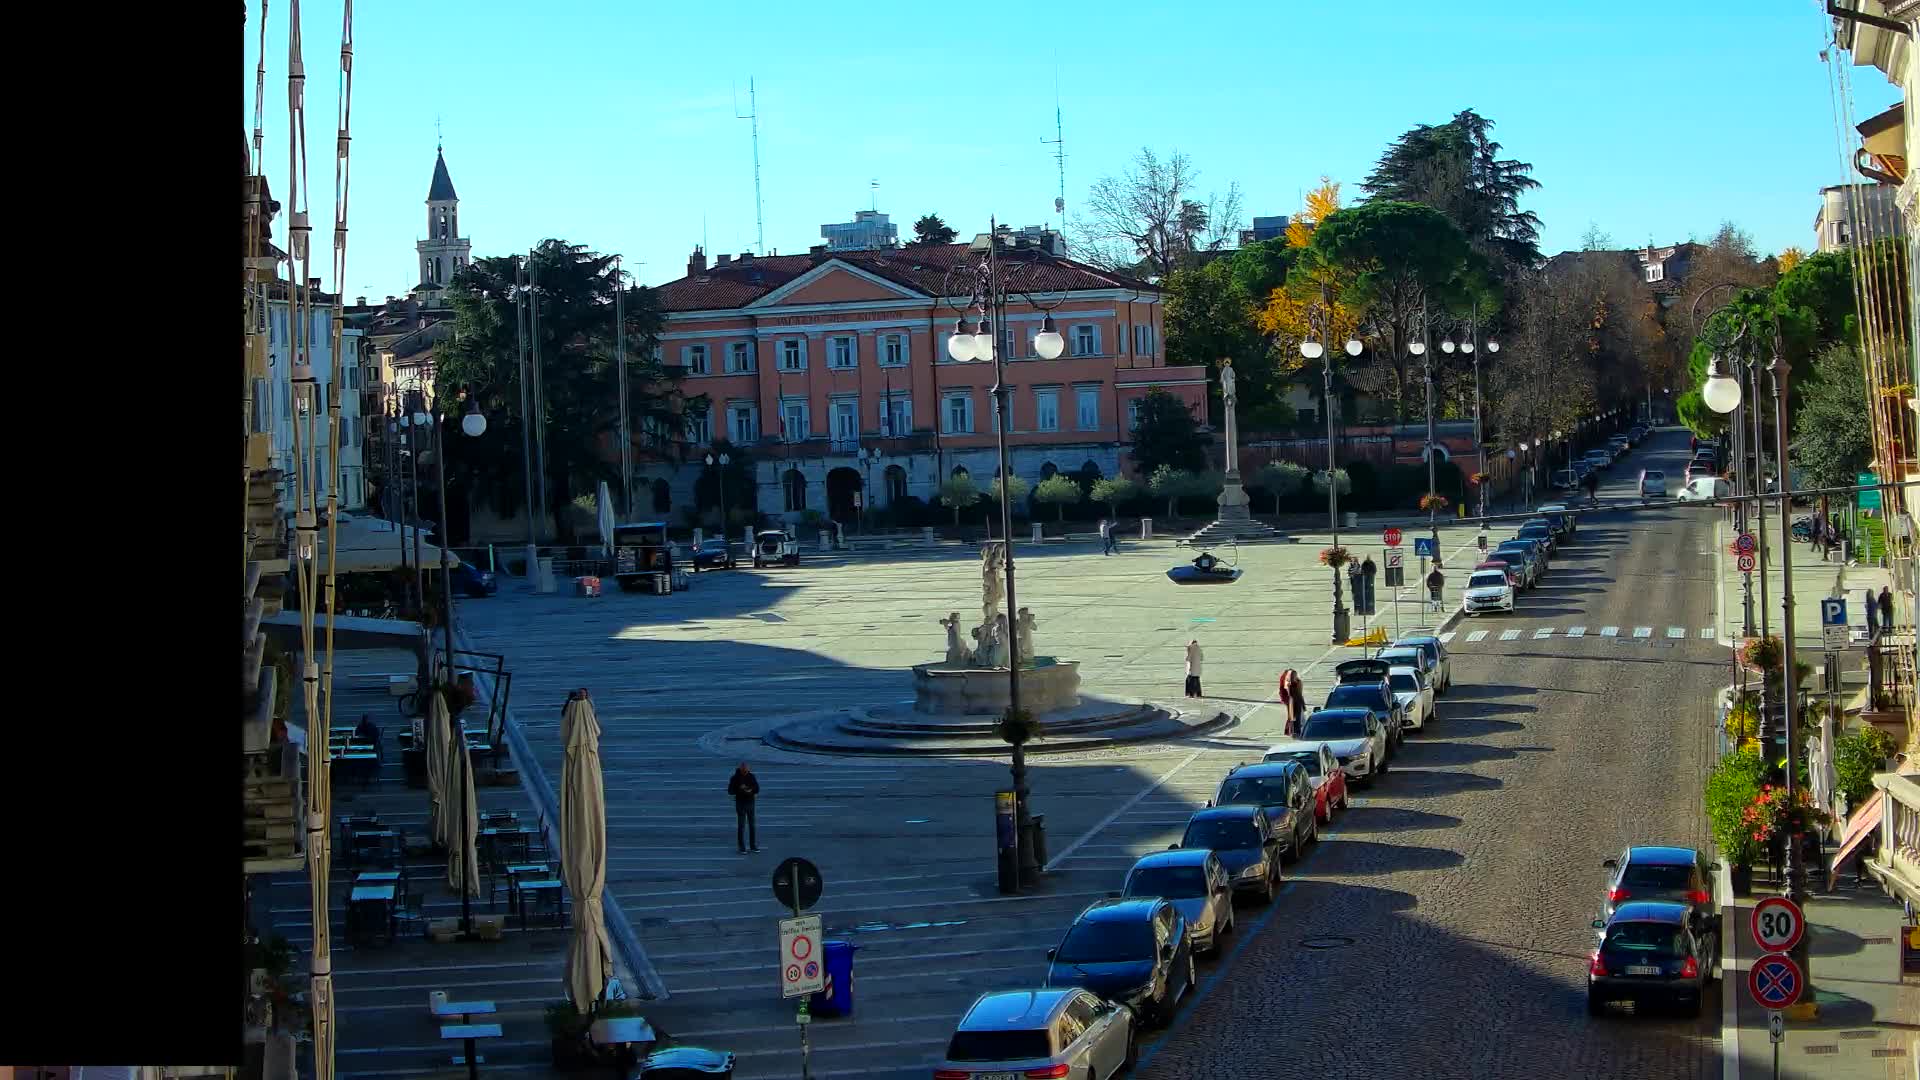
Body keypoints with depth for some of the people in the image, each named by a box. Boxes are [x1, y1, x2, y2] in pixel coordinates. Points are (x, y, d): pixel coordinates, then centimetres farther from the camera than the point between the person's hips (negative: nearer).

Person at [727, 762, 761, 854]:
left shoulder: (751, 776, -1)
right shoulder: (735, 778, -9)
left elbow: (757, 789, 3)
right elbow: (730, 791, -9)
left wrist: (751, 791, -19)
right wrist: (739, 789, -24)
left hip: (750, 803, 3)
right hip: (740, 804, -3)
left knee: (752, 825, 9)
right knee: (741, 826, -1)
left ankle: (753, 845, 19)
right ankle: (742, 848, 5)